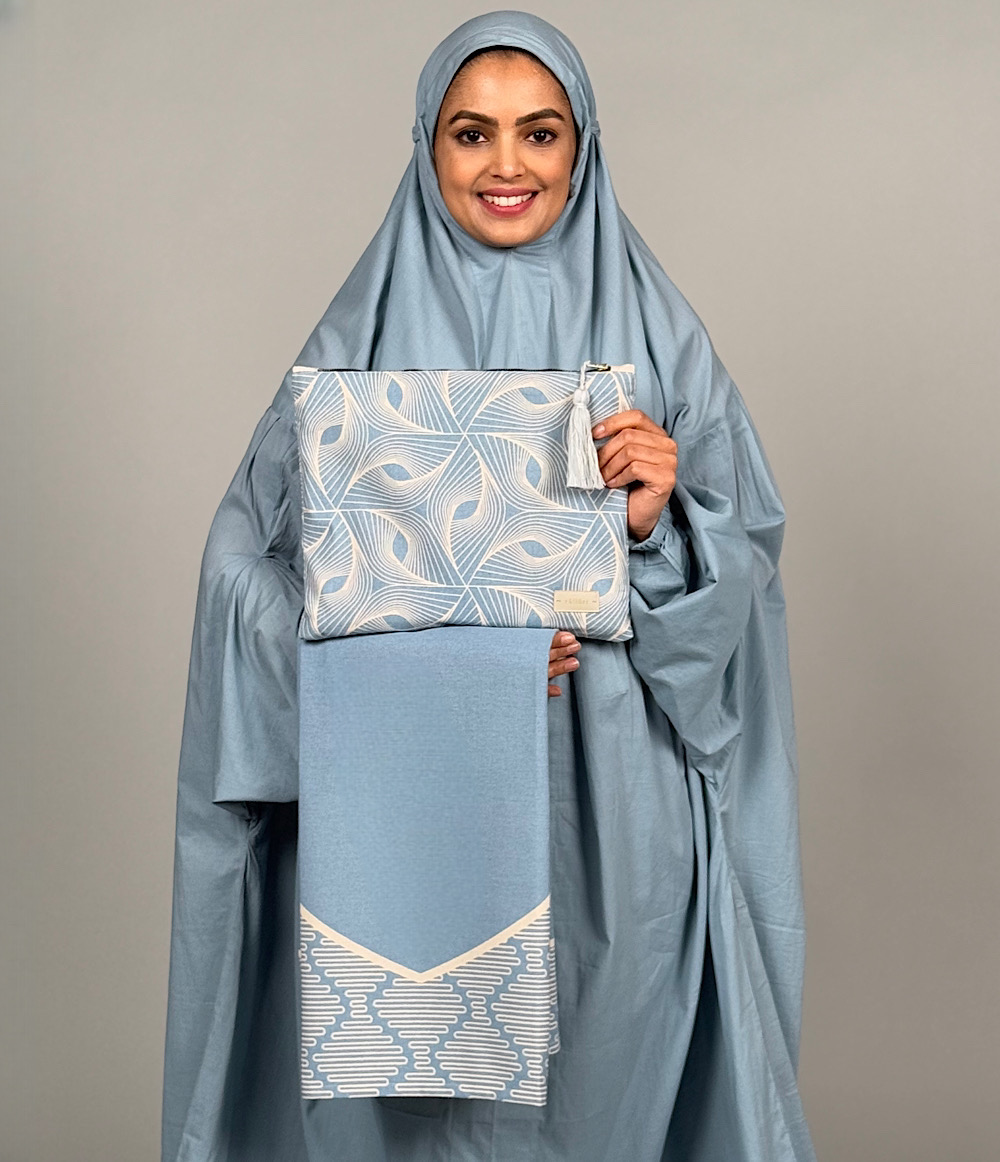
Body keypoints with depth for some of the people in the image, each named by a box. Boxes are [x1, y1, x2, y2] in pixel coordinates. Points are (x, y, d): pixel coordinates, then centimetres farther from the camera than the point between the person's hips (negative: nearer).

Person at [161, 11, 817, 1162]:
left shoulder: (656, 333, 3)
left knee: (605, 1067, 9)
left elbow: (746, 567, 4)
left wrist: (664, 524, -17)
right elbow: (257, 568, -3)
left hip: (613, 822, 1)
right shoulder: (363, 334, 1)